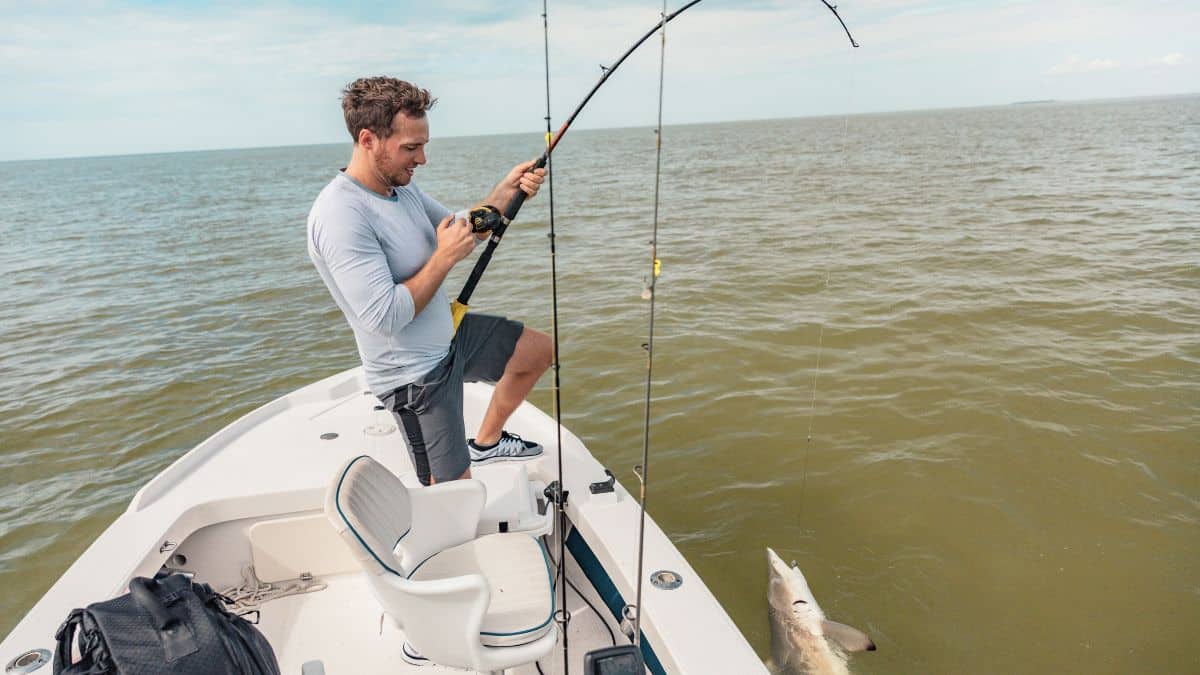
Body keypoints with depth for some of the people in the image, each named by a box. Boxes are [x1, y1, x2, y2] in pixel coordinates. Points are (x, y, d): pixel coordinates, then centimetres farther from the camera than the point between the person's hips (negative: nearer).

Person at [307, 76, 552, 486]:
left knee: (539, 351, 19)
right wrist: (445, 257, -24)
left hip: (450, 335, 9)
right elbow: (384, 317, -32)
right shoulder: (341, 215, -28)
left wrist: (507, 191, -5)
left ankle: (486, 441, 32)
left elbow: (464, 230, 11)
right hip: (416, 374, -9)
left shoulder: (400, 184, 0)